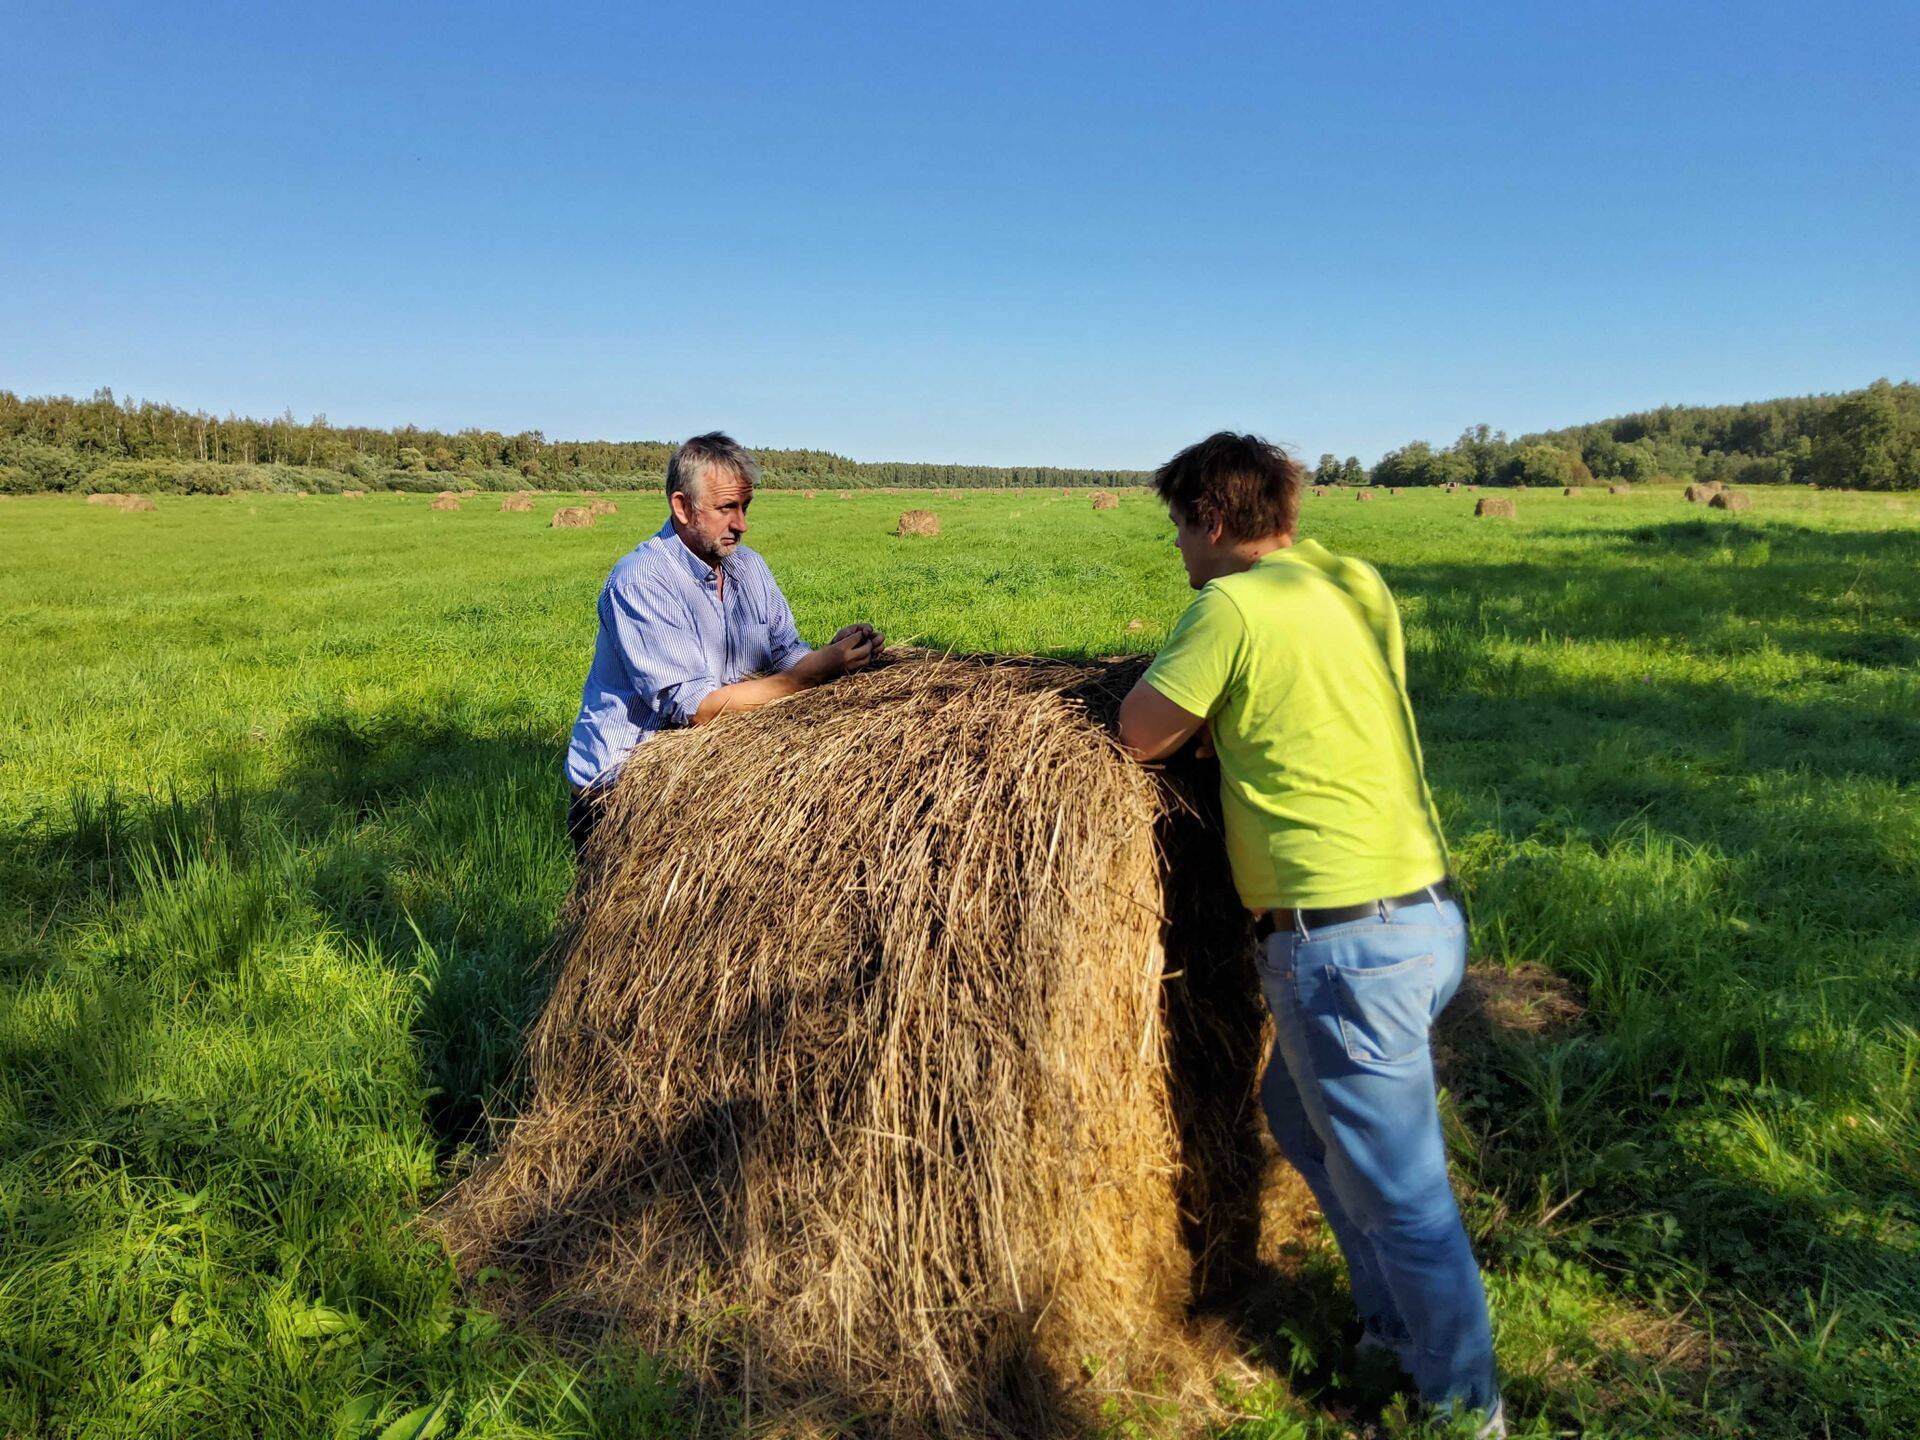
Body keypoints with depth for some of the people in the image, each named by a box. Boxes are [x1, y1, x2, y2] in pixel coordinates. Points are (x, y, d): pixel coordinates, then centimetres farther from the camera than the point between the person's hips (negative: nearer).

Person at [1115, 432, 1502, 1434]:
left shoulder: (1234, 605, -12)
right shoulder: (1360, 587, 10)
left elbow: (1138, 733, -5)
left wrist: (1193, 686, 10)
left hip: (1347, 940, -9)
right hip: (1426, 911, 9)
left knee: (1399, 1195, 7)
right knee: (1300, 1112, 27)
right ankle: (1398, 1325, 40)